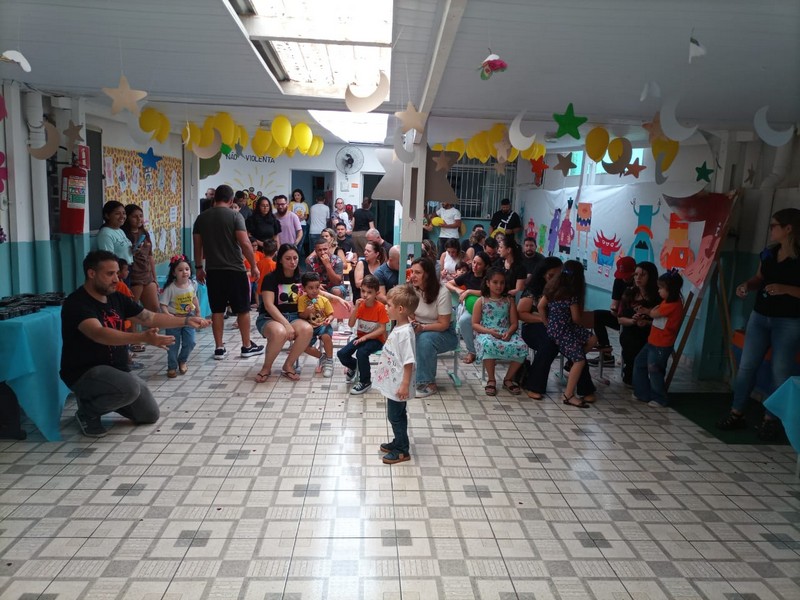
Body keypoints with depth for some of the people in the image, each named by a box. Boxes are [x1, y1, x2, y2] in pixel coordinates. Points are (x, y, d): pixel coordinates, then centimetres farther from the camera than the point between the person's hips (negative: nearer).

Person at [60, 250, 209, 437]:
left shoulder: (116, 298, 2)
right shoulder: (76, 303, -22)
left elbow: (150, 318, 7)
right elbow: (99, 334, -39)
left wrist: (187, 320, -4)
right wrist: (143, 338, -51)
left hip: (116, 369, 8)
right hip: (85, 372, -7)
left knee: (150, 415, 8)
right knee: (130, 387, -35)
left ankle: (101, 397, 25)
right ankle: (87, 411, -5)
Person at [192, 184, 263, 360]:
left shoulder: (201, 217, 6)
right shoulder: (234, 216, -8)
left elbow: (197, 245, 8)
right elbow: (245, 243, -15)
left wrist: (199, 267, 17)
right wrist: (254, 265, -6)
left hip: (213, 270, 4)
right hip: (235, 269, -4)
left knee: (217, 310, 10)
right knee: (242, 309, 7)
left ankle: (219, 348, 12)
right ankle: (247, 346, 13)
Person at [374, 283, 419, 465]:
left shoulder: (405, 332, -25)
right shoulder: (398, 327, 5)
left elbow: (409, 362, -25)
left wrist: (405, 385, -23)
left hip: (398, 385, -9)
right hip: (392, 383, 9)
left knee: (395, 416, 3)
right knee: (397, 415, 21)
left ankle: (402, 451, 17)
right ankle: (399, 442, 36)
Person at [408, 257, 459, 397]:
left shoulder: (442, 293, -20)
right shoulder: (412, 290, -5)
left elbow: (443, 324, -18)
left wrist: (422, 327, -32)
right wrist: (411, 323, -19)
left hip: (444, 333, -4)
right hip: (421, 330, 4)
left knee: (425, 339, -37)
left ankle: (429, 383, -23)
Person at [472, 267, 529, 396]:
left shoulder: (509, 301, 13)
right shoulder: (481, 301, 5)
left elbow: (514, 323, 8)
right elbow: (475, 324, 1)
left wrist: (509, 332, -14)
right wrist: (489, 331, -16)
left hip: (506, 334, 3)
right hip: (486, 334, -3)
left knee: (522, 347, -29)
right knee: (489, 345, -41)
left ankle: (508, 379, -4)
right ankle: (491, 380, -16)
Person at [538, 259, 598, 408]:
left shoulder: (552, 287, 4)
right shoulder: (572, 294, -16)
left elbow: (540, 306, 5)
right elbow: (576, 318, -9)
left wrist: (547, 323, 11)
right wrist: (581, 314, 13)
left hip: (553, 327, 8)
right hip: (563, 330, -8)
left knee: (592, 339, 7)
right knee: (579, 360, -9)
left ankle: (572, 363, 12)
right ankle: (568, 396, -9)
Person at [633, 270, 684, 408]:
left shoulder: (673, 305, -22)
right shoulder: (667, 302, 10)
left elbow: (654, 313, -14)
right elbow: (655, 314, 10)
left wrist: (645, 311, 5)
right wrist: (644, 316, -7)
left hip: (661, 346, -10)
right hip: (653, 342, 10)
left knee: (654, 371, 1)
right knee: (639, 363, 16)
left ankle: (659, 399, 18)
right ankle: (642, 393, 25)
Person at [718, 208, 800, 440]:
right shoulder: (769, 252, 6)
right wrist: (747, 286, -3)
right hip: (759, 316, 6)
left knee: (781, 372, 4)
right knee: (746, 366, 6)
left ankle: (770, 420, 16)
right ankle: (736, 414, 15)